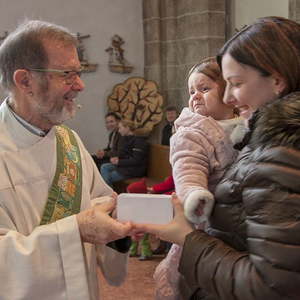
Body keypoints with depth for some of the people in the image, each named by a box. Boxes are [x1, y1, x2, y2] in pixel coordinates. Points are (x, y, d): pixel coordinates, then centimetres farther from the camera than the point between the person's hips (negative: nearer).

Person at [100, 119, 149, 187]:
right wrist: (117, 158, -4)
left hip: (135, 170, -9)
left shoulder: (139, 141, -17)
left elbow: (136, 161, -22)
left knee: (107, 177, -12)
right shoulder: (126, 139, 12)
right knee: (104, 167, -6)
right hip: (126, 165, 9)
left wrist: (119, 162, -19)